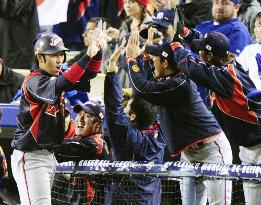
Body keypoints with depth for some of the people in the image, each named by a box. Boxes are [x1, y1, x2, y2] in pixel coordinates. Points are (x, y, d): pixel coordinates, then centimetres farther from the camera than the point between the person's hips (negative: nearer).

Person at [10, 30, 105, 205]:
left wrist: (97, 51, -15)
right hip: (30, 156, -9)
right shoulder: (34, 81, -16)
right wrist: (87, 56, -40)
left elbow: (90, 73, 7)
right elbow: (58, 87, -35)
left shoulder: (57, 77, 10)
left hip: (49, 156, 9)